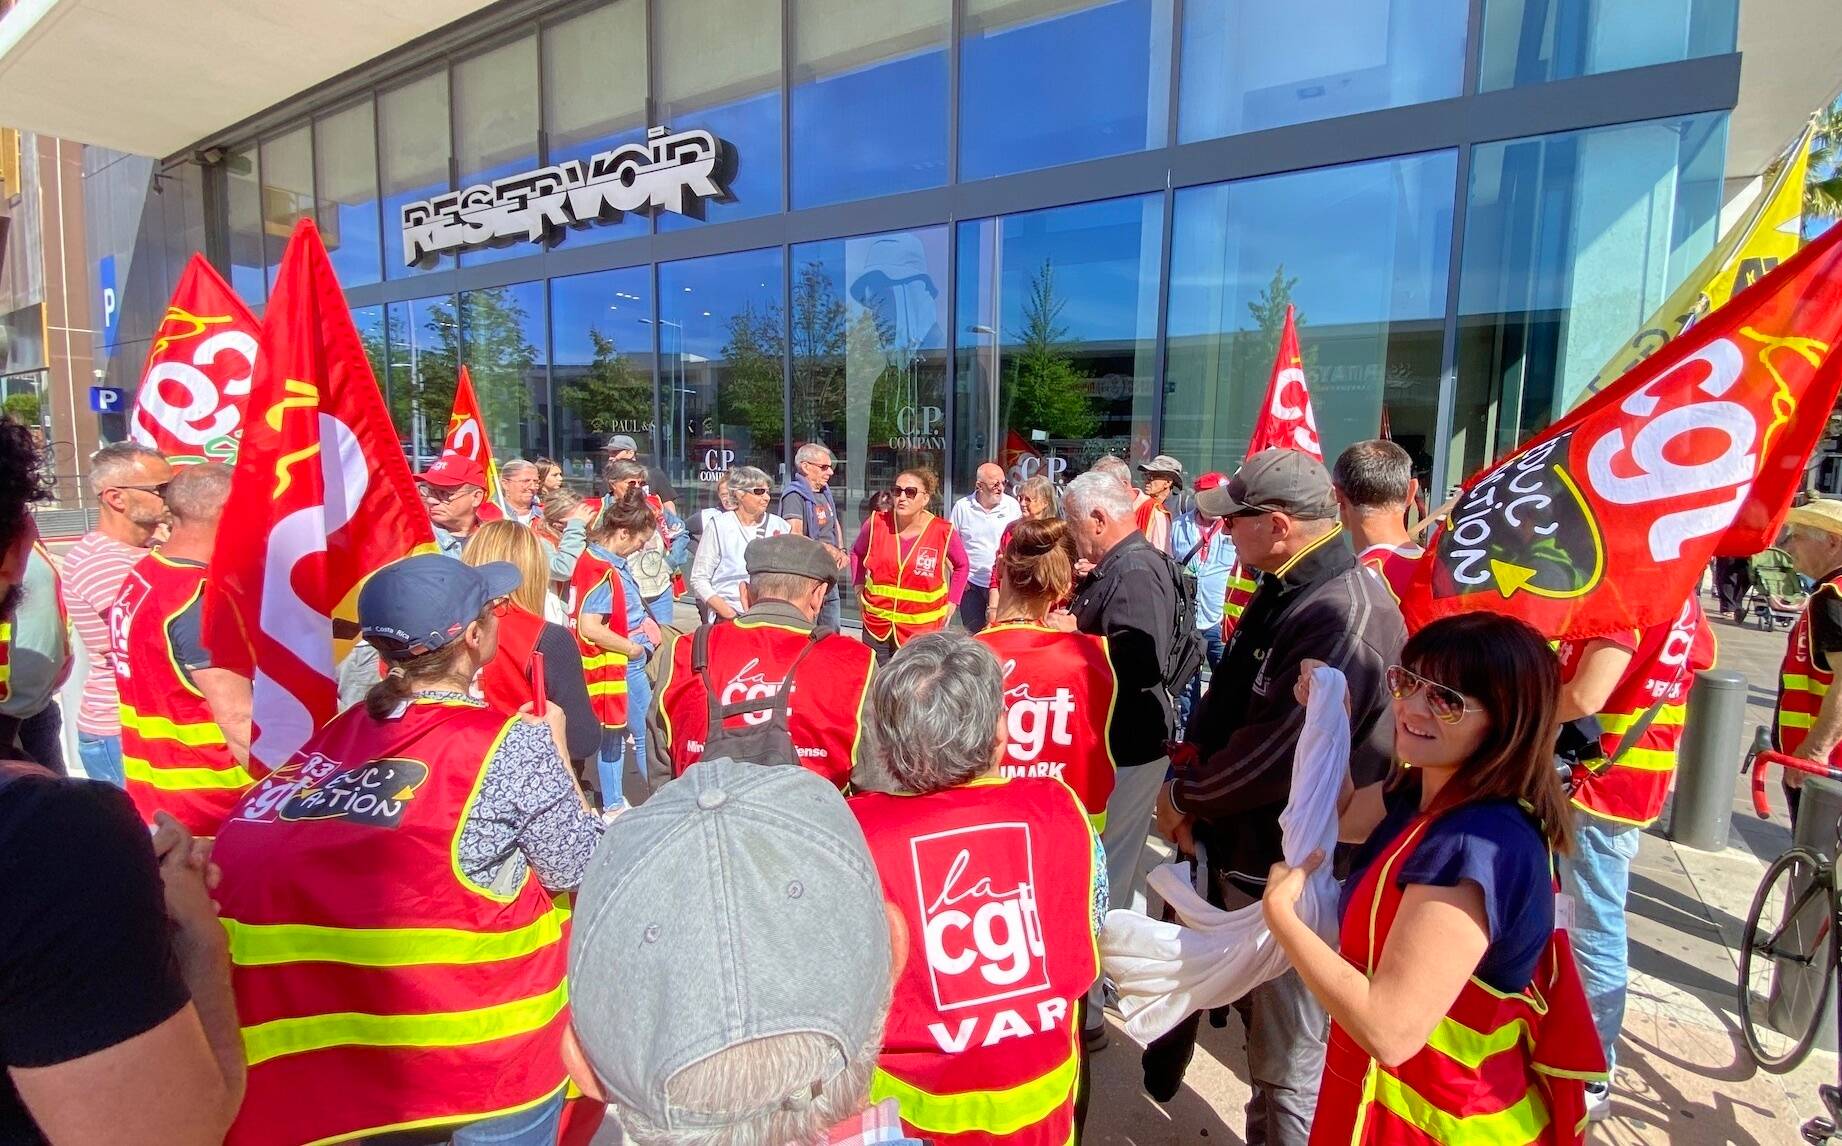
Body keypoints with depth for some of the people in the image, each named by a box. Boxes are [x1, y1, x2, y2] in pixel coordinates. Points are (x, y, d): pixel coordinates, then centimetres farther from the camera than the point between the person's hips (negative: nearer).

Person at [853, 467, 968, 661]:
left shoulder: (944, 531, -10)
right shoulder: (876, 523, -5)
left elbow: (962, 565, 8)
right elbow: (857, 553, 15)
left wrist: (951, 602, 3)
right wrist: (859, 586, 7)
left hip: (921, 629, -2)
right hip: (876, 626, 2)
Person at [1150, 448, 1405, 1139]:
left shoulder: (1346, 619, -28)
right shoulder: (1280, 591, 4)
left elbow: (1274, 755, -27)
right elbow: (1224, 701, 12)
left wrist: (1184, 797, -12)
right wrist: (1192, 775, -1)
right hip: (1232, 846, 9)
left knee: (1286, 1064, 10)